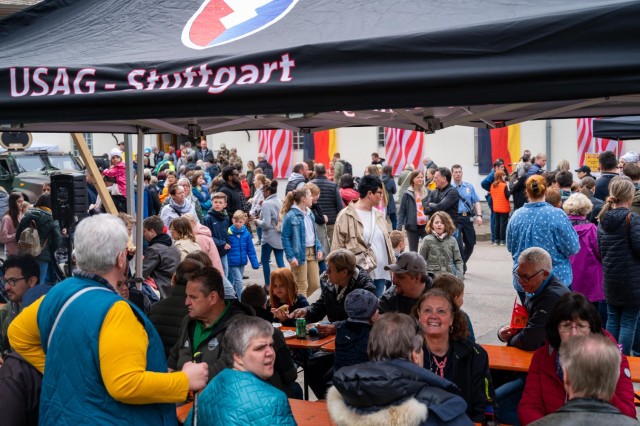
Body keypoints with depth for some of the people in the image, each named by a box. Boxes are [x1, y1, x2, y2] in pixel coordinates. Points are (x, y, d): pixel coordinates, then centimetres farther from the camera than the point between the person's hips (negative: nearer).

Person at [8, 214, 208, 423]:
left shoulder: (58, 293, -1)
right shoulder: (114, 311, -26)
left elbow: (18, 334, 13)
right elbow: (126, 385, -31)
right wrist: (186, 381, -19)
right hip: (105, 419, -7)